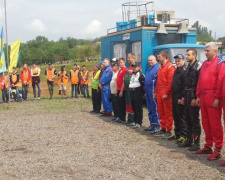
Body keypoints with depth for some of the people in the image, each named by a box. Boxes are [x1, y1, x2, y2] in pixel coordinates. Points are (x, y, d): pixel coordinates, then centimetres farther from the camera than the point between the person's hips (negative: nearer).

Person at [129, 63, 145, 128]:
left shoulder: (141, 74, -10)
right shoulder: (132, 74, 20)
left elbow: (143, 84, -15)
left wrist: (142, 91, -16)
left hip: (138, 92, -9)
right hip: (132, 92, 9)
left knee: (138, 108, -7)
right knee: (134, 107, 13)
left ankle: (139, 122, -5)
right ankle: (135, 121, 22)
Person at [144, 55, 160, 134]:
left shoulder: (158, 67, -11)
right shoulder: (149, 69, 19)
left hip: (153, 91, -10)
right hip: (148, 91, 10)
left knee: (155, 109, -7)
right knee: (150, 109, 14)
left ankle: (157, 126, -2)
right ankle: (152, 124, 23)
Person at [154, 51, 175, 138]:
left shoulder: (170, 67, -9)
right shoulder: (161, 67, 19)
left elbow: (170, 81, -17)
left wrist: (166, 93, -20)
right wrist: (156, 92, 15)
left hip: (166, 93, -9)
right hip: (159, 93, 9)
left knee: (168, 112, -4)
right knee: (161, 111, 12)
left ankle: (169, 131, 1)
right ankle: (163, 129, 21)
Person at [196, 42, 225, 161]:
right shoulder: (204, 64, 16)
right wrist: (198, 96, 11)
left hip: (213, 98, -7)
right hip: (203, 97, 7)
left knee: (215, 124, -4)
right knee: (205, 123, 12)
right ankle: (208, 146, 23)